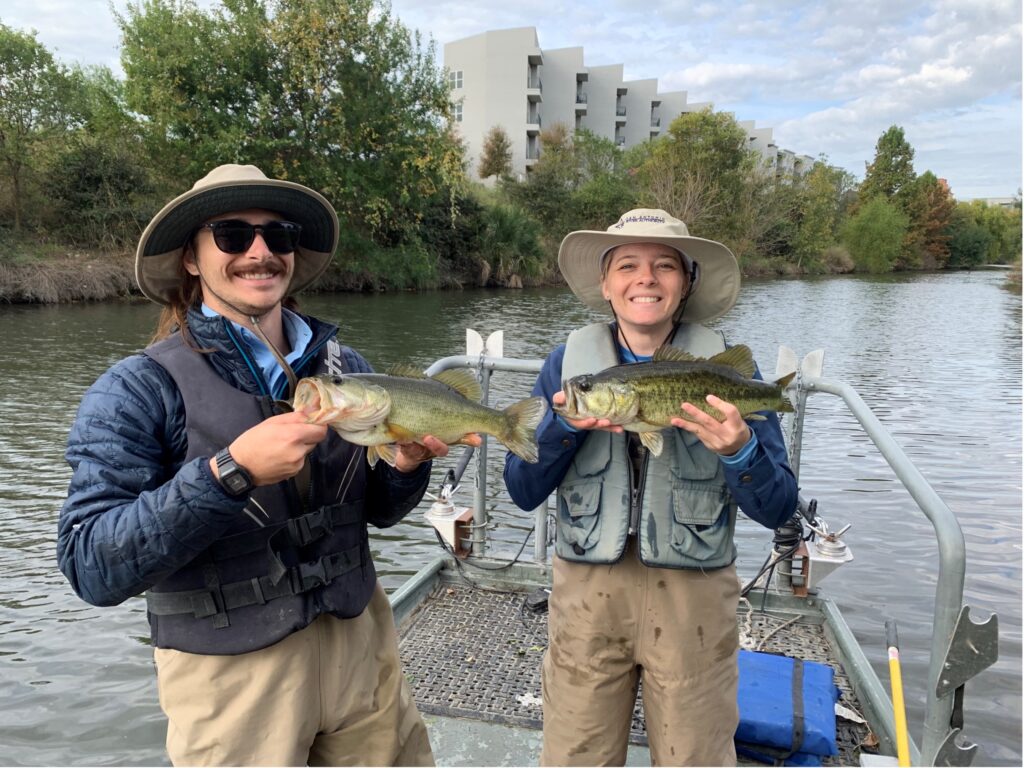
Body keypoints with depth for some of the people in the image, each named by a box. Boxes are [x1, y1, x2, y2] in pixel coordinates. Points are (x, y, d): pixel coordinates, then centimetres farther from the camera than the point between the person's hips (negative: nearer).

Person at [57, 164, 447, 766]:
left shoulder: (345, 366, 0)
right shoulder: (137, 390, -13)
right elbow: (92, 568, -20)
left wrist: (406, 464, -13)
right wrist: (230, 472, -31)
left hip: (361, 642, 5)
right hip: (229, 670, -4)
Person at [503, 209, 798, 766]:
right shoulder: (568, 362, -1)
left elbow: (777, 509, -6)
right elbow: (523, 491, -4)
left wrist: (739, 449, -25)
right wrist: (565, 424, -20)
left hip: (693, 596, 0)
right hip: (586, 590, 1)